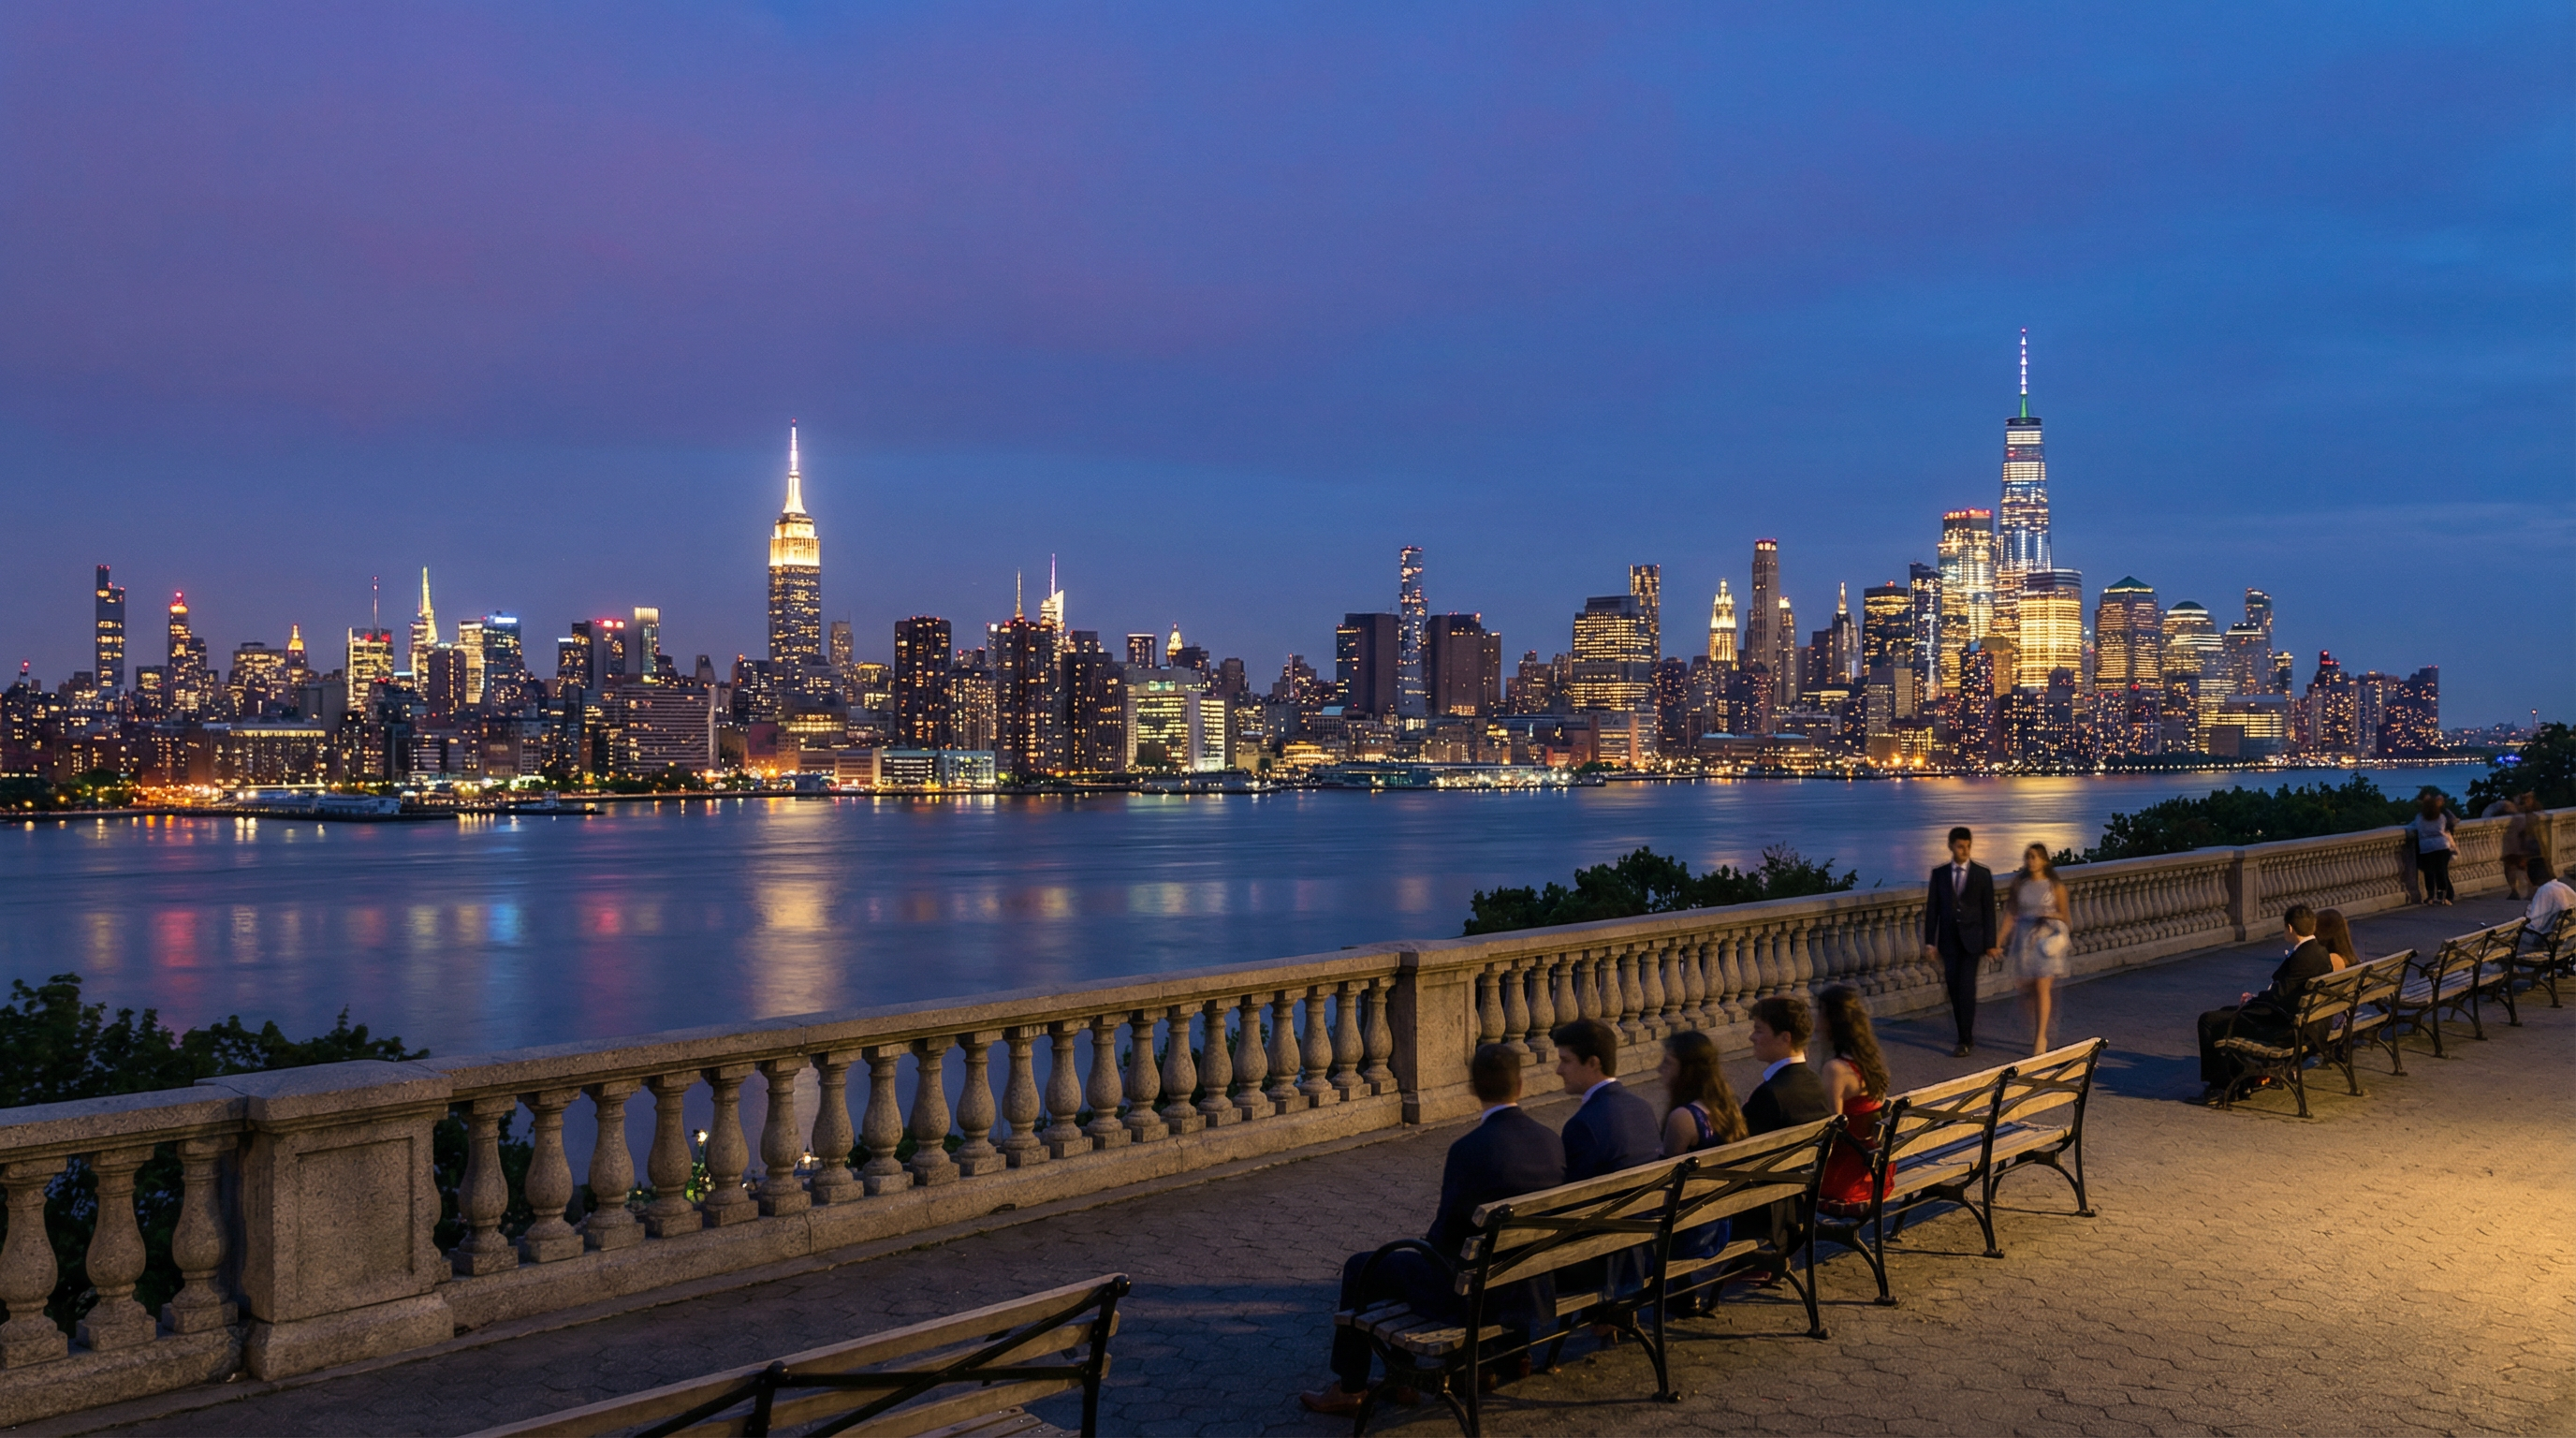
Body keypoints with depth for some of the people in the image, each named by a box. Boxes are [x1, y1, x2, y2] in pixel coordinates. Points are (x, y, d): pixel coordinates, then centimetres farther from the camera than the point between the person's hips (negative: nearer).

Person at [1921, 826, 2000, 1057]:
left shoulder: (1983, 873, -1)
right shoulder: (1939, 873, 3)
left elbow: (1989, 910, 0)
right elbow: (1932, 909, 3)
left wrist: (1990, 943, -3)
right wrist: (1929, 943, 0)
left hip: (1972, 939, -2)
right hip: (1949, 940, 2)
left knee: (1967, 988, -10)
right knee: (1954, 990, 6)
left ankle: (1965, 1039, -6)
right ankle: (1967, 1035, 19)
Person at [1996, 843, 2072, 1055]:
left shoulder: (2055, 886, -3)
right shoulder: (2019, 883, 3)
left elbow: (2064, 916, 3)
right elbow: (2011, 912, 4)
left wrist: (2050, 915, -18)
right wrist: (2001, 938, -2)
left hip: (2047, 939, -3)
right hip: (2024, 938, 3)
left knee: (2042, 988, -8)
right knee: (2026, 988, 7)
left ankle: (2041, 1037, -1)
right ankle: (2038, 1027, 31)